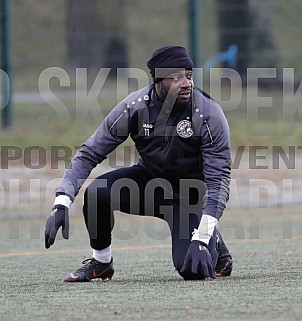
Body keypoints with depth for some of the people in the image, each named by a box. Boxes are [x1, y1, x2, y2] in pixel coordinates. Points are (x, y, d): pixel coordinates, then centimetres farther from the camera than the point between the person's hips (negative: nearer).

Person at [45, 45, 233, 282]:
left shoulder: (209, 114, -25)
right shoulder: (134, 107, -19)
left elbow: (218, 180, -25)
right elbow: (89, 154, -14)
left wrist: (201, 240, -34)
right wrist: (61, 204, -27)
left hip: (191, 193, -3)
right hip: (149, 180, 3)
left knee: (191, 268, -25)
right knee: (96, 192, -26)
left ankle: (215, 245, 13)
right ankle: (100, 263, 0)